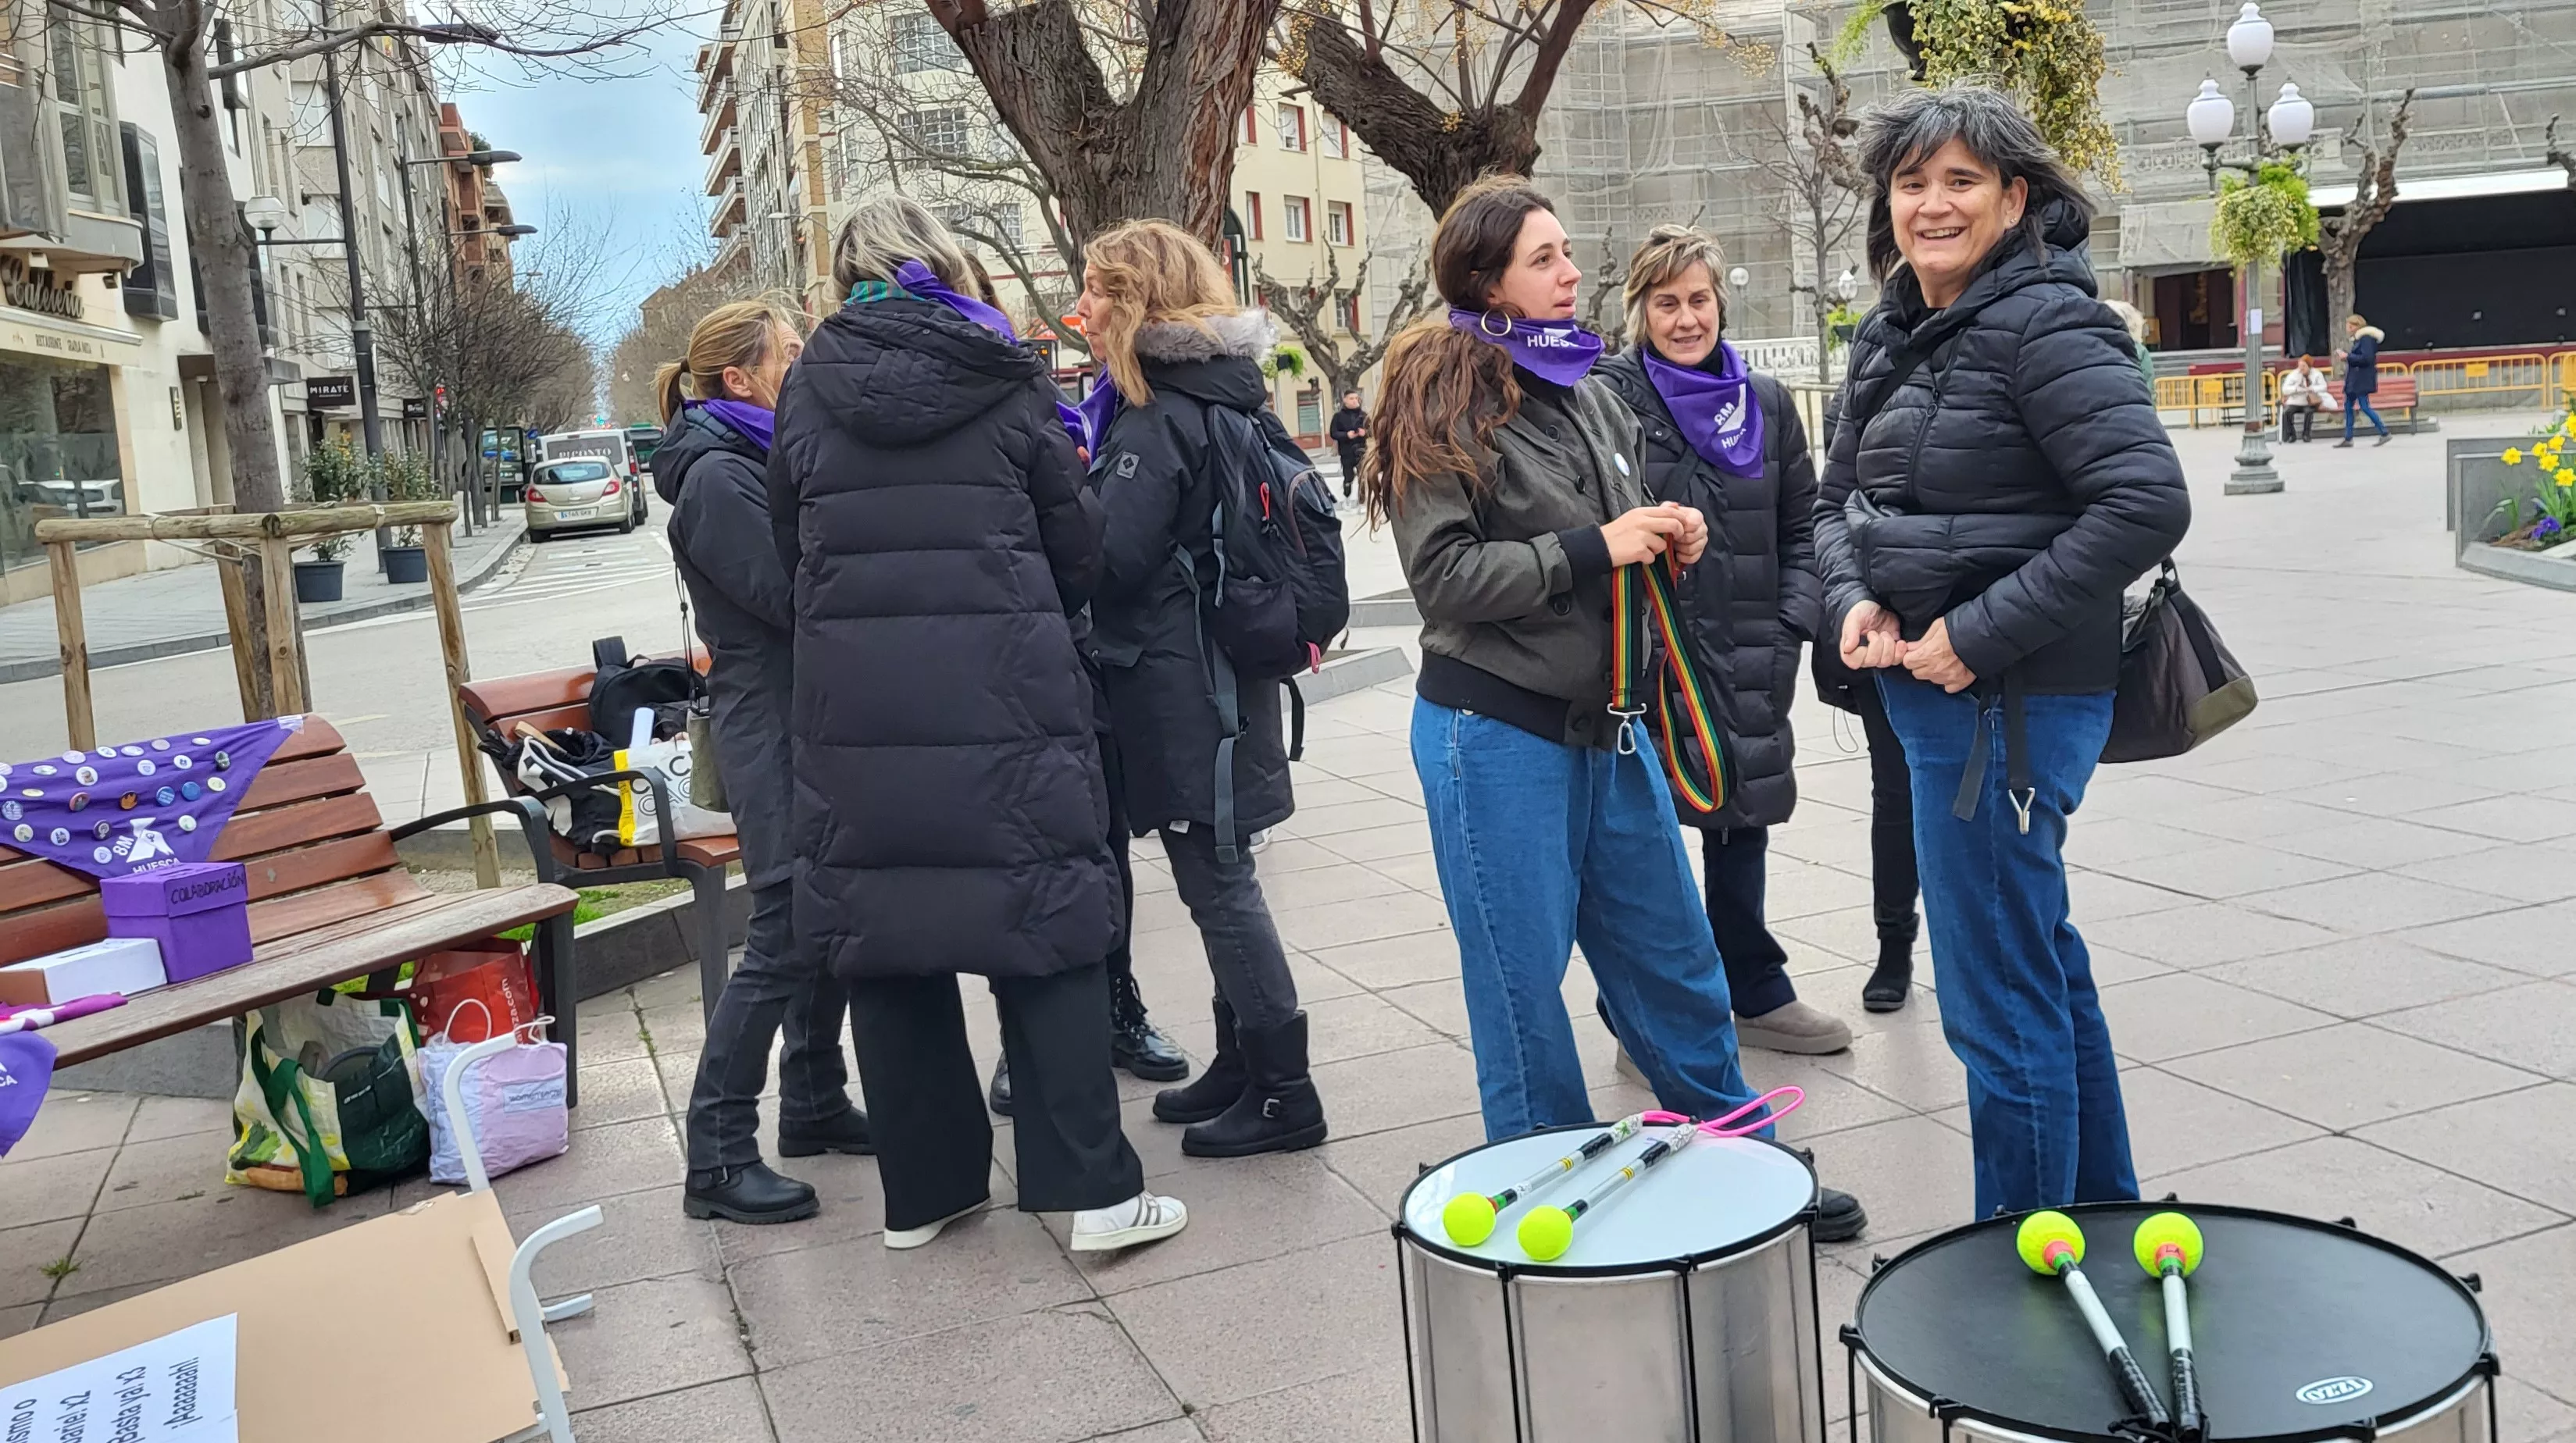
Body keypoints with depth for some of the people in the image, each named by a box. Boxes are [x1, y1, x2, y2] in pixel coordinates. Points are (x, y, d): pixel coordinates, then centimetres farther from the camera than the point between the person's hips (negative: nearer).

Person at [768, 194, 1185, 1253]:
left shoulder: (809, 390, 5)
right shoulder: (1007, 382, -1)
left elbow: (789, 545, 12)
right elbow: (1078, 548, 3)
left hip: (854, 709, 2)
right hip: (1003, 698, -2)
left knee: (882, 935, 11)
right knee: (1043, 925, 5)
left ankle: (923, 1189, 20)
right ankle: (1091, 1189, 6)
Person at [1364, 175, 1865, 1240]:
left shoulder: (1590, 397, 11)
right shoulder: (1444, 406, -11)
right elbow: (1444, 576, -19)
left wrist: (1668, 541, 3)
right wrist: (1593, 549, -19)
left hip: (1607, 722, 7)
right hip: (1497, 734, -7)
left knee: (1673, 960, 16)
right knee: (1524, 984, 5)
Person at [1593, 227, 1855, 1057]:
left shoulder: (1766, 403, 10)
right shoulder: (1609, 397, -5)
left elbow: (1801, 525, 13)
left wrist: (1792, 622, 3)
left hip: (1749, 658, 5)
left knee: (1743, 820, 15)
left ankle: (1755, 994, 31)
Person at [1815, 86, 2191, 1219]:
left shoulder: (2046, 323, -15)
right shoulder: (1892, 336, 10)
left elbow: (2146, 502, -24)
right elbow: (1838, 499, 17)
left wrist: (1978, 633, -22)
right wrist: (1857, 599, -4)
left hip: (2008, 703, -9)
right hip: (1929, 693, 9)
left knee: (1999, 1005, -2)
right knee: (2043, 966, 22)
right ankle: (2102, 1216, 40)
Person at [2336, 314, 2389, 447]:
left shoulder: (2366, 338, -13)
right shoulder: (2356, 339, 16)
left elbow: (2367, 358, -22)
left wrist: (2348, 356, -18)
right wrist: (2345, 357, 5)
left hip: (2362, 379, -10)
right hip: (2354, 379, 10)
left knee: (2364, 407, -11)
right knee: (2348, 406, 9)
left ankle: (2384, 433, -6)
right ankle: (2348, 438, 13)